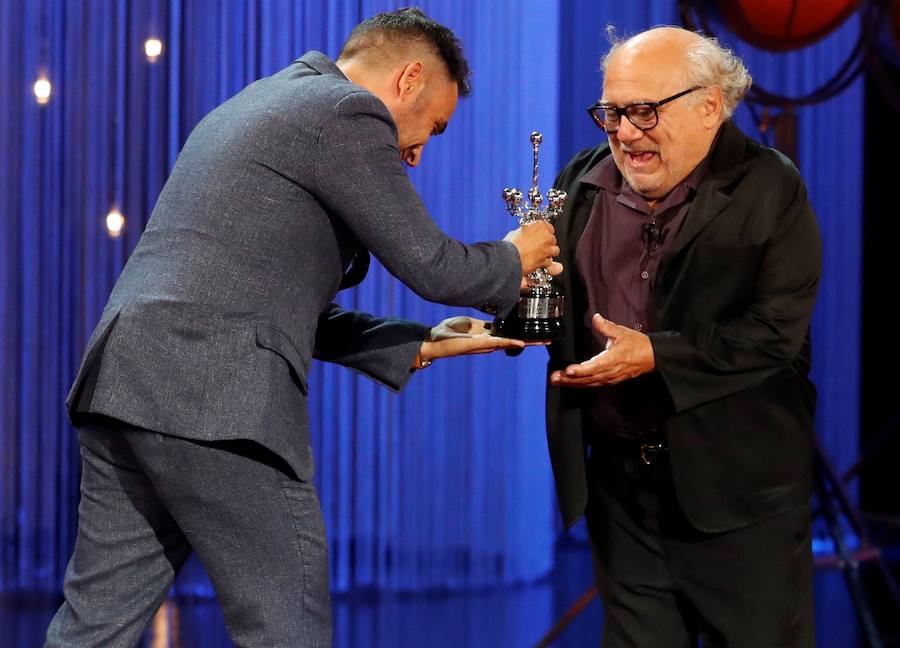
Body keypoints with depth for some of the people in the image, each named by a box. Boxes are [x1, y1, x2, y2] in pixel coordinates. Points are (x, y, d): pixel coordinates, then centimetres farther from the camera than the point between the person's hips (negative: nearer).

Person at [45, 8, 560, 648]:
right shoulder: (347, 112, -4)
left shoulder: (252, 106, 26)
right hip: (216, 402, -9)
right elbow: (432, 266, -2)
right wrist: (515, 259, 19)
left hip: (121, 380, 9)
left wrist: (420, 346, 26)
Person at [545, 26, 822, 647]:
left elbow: (776, 330, -15)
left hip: (737, 483, -4)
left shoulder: (768, 188, -9)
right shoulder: (582, 183, 7)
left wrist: (656, 355, -22)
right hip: (621, 476, 5)